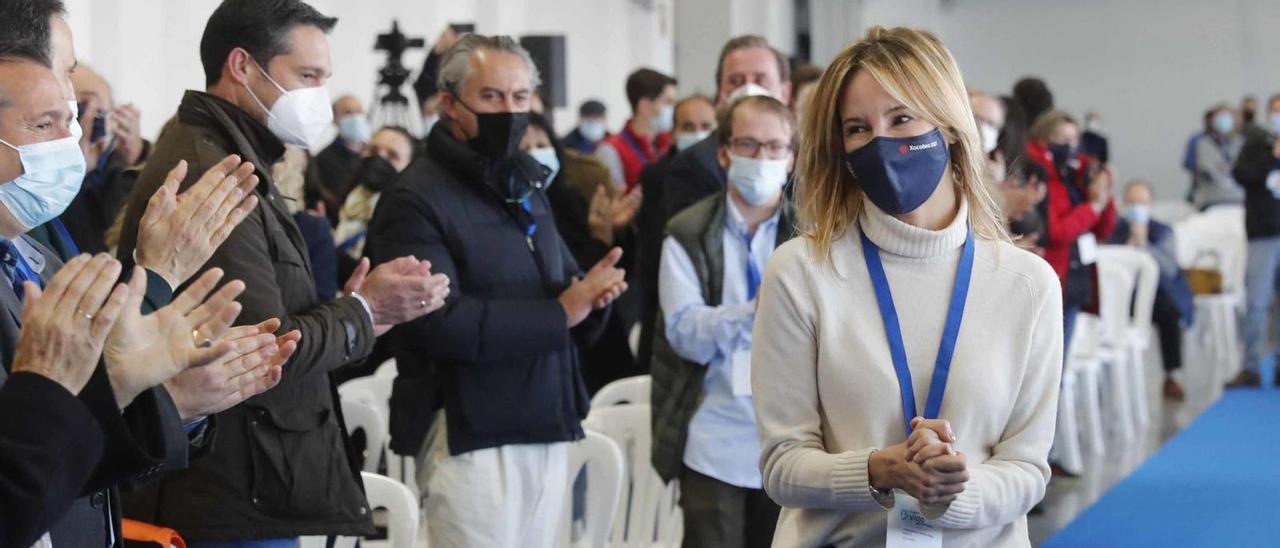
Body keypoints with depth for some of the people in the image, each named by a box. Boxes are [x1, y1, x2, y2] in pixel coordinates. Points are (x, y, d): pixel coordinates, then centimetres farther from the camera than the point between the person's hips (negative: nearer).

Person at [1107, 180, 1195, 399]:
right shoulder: (1115, 230, 5)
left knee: (1170, 312, -34)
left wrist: (1143, 243, -20)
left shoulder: (1163, 231, 6)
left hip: (1157, 293, 0)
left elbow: (1170, 269, -11)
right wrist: (1130, 243, -14)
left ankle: (1172, 378, -22)